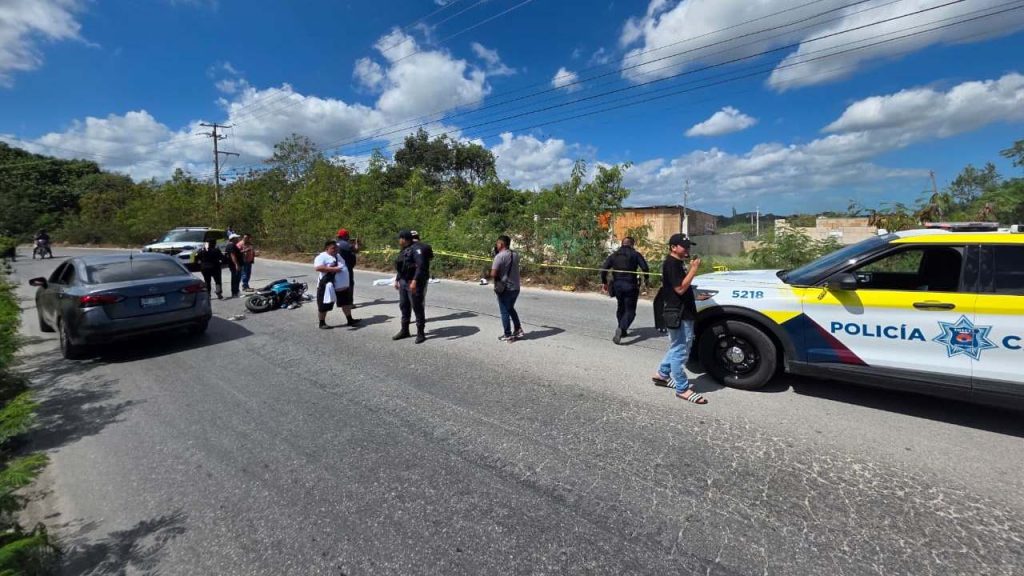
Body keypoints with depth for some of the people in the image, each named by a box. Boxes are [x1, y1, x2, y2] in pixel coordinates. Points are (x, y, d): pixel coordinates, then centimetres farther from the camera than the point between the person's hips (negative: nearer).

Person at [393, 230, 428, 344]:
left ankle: (420, 333, 6)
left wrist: (415, 281, -29)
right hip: (403, 282, 9)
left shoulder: (416, 249, -14)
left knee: (417, 307, -3)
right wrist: (397, 280, 21)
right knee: (404, 306, 14)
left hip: (414, 283, -9)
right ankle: (404, 331, 27)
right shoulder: (404, 251, 15)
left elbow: (421, 266, -23)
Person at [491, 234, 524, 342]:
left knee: (504, 312, 6)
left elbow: (493, 274, -23)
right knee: (511, 309, 24)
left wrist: (496, 278, 2)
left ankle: (508, 335, 13)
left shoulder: (499, 256, -17)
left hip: (504, 288, -7)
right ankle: (518, 330, 23)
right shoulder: (515, 255, 6)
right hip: (516, 287, 7)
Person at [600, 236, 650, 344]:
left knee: (621, 307, 22)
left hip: (617, 285, 4)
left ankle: (622, 329, 28)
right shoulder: (635, 254, 0)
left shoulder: (614, 255, 10)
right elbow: (645, 268, -10)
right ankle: (622, 328, -22)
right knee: (630, 310, 1)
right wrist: (646, 279, 6)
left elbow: (604, 269, 2)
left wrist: (604, 282, 11)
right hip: (630, 286, -4)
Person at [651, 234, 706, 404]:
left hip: (683, 313, 11)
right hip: (678, 315, -11)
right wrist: (694, 269, -19)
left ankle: (662, 374, 33)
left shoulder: (678, 263, 15)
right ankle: (683, 389, 6)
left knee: (677, 348, 20)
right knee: (680, 351, -3)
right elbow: (680, 288, -23)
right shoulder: (671, 264, -17)